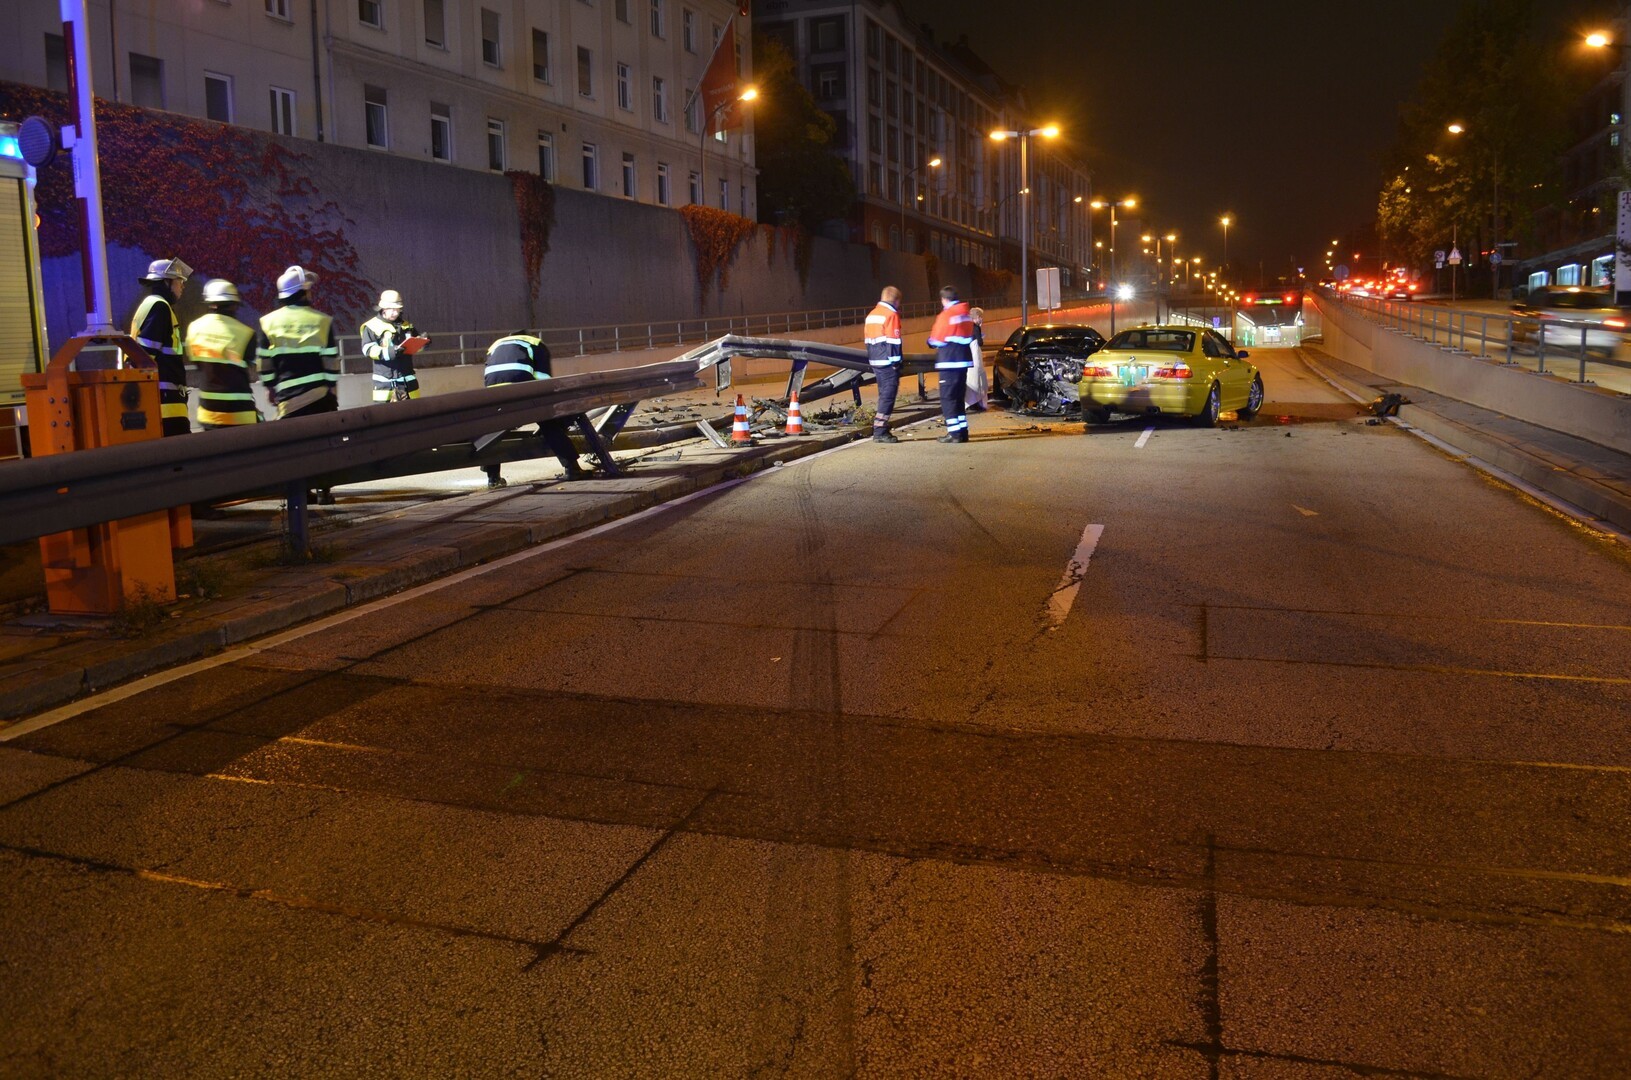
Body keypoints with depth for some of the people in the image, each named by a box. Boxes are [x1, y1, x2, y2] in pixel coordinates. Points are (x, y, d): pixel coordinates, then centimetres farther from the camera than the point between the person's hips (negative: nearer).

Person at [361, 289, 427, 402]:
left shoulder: (406, 325, 16)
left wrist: (423, 342, 1)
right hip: (385, 379, -6)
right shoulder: (372, 326, -5)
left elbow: (414, 344, 25)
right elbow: (368, 349, -15)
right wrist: (387, 352, -30)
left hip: (407, 377, 6)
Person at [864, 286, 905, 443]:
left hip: (876, 361, 8)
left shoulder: (871, 314, 17)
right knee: (888, 397, -8)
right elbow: (894, 341, -14)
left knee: (884, 396, 15)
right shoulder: (891, 314, -9)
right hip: (888, 363, -8)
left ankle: (881, 430, 16)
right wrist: (896, 364, -13)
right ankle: (880, 432, -12)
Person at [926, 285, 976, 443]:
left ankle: (954, 433, -9)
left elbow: (936, 341, -10)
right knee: (958, 397, 16)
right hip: (964, 360, 8)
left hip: (949, 362, -8)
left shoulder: (946, 315, -13)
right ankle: (963, 431, 17)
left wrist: (930, 341, 10)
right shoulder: (966, 314, 11)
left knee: (947, 398, -4)